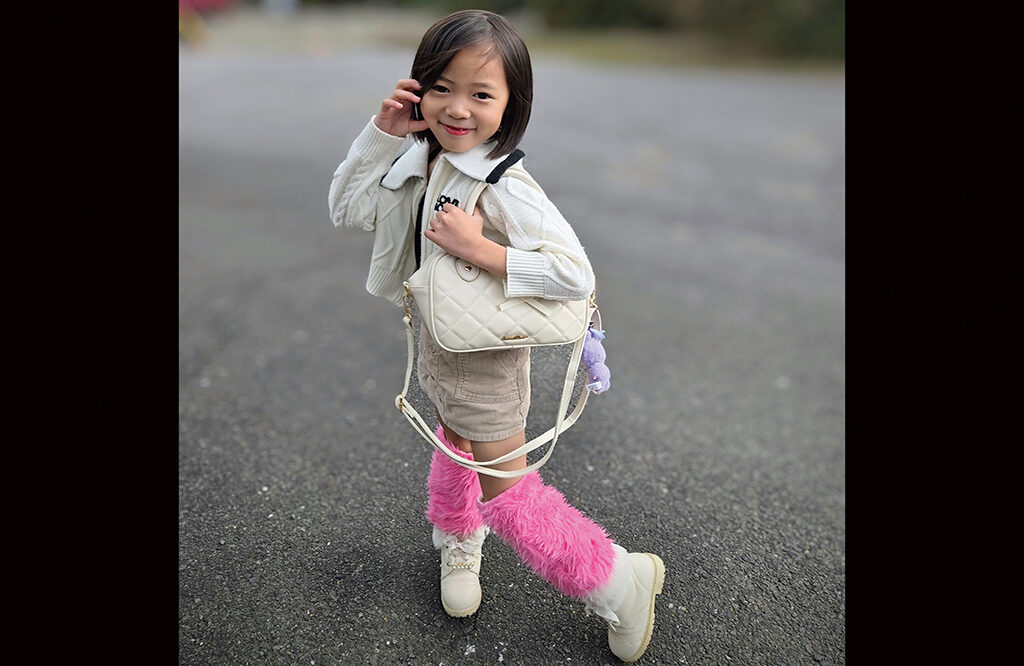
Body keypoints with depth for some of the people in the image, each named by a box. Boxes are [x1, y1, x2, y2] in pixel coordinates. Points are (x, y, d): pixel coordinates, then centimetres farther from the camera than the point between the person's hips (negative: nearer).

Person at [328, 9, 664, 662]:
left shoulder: (506, 189, -28)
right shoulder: (420, 161, -4)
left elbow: (577, 275, -32)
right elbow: (347, 208, 0)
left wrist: (479, 248, -36)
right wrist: (382, 133, -11)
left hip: (486, 356, -7)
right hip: (438, 343, 7)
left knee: (505, 491, 4)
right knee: (455, 449, 28)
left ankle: (619, 581, 23)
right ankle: (459, 542, 58)